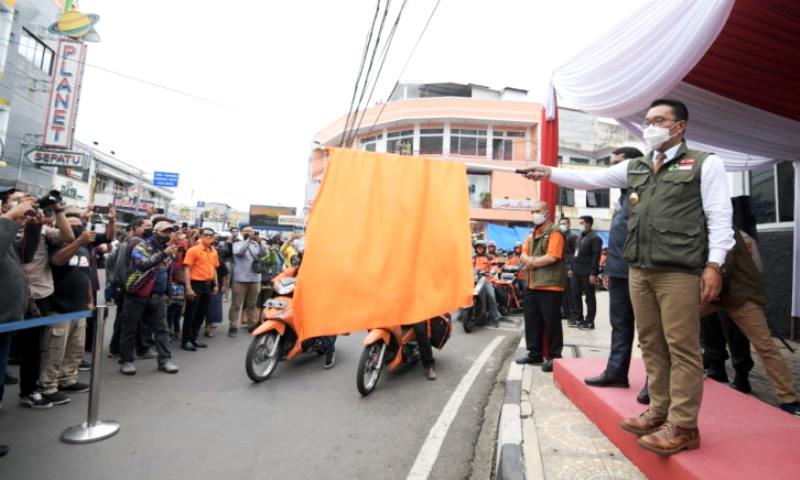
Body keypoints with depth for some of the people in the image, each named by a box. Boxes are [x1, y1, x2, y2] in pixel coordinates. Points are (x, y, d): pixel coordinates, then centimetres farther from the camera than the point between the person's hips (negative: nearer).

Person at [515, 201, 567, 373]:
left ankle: (554, 356, 9)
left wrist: (532, 262, -8)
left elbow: (551, 257, -20)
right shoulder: (532, 233, 18)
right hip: (532, 284, 8)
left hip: (550, 284, -8)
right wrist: (531, 260, -12)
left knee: (551, 322, -1)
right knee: (531, 320, 13)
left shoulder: (554, 232, -9)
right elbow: (524, 255, 11)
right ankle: (534, 353, 24)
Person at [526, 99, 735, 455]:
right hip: (639, 269, 5)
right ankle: (659, 412, 22)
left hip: (680, 270, -5)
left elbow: (720, 217, -2)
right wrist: (550, 173, 3)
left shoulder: (705, 163, 4)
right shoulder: (635, 168, 19)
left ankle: (683, 426, 9)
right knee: (652, 344, 10)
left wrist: (714, 264, -10)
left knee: (682, 347, -1)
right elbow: (590, 179, 14)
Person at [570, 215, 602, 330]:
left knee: (589, 297, 1)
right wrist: (573, 268, 16)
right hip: (577, 271, 8)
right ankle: (577, 318, 21)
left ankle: (589, 322, 8)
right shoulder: (580, 237, 18)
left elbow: (596, 256, -16)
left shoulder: (595, 238, -9)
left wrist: (593, 273, -20)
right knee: (575, 295, 11)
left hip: (587, 273, -8)